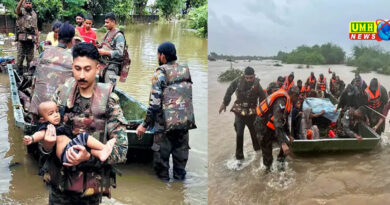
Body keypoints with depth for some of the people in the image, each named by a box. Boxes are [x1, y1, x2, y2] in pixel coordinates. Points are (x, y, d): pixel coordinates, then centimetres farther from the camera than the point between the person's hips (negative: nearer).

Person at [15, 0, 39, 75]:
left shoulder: (34, 14, 15)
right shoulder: (21, 11, 2)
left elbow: (36, 28, 17)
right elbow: (17, 9, -25)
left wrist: (38, 40, 12)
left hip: (31, 39, 4)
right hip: (22, 38, -3)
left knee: (30, 57, 8)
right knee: (20, 56, -1)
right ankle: (20, 73, 7)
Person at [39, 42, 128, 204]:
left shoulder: (108, 101, -11)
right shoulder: (62, 94, -4)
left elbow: (121, 149, -12)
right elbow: (46, 128, 3)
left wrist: (89, 157, -27)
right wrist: (46, 146, -19)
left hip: (91, 184, -2)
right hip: (59, 179, 2)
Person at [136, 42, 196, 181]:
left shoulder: (160, 73, -9)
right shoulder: (186, 71, 9)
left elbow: (155, 102, -14)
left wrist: (145, 124, -8)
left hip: (166, 122, -6)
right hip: (186, 121, 6)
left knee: (161, 155, 7)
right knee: (181, 153, 16)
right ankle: (179, 179, 26)